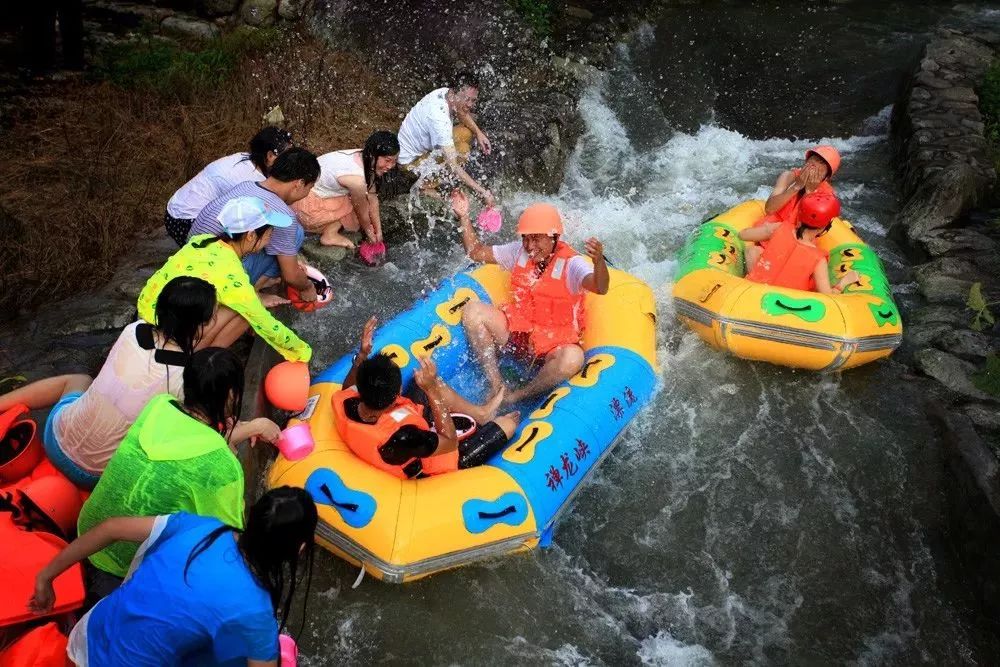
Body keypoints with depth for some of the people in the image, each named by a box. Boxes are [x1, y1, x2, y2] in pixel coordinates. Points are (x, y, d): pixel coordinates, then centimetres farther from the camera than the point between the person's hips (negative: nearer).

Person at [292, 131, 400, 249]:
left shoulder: (363, 157, -7)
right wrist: (369, 232, 7)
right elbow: (362, 211, -12)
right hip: (307, 207, -8)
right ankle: (330, 235, 1)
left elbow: (372, 198, 2)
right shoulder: (357, 178, -31)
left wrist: (378, 230, 9)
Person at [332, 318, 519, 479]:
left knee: (433, 384, 13)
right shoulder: (399, 437, -47)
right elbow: (451, 442, -27)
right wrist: (431, 389, -33)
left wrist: (362, 354, -11)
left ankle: (480, 413, 32)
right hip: (431, 469, -6)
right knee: (507, 425, 1)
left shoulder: (341, 401, -28)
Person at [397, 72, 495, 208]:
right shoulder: (440, 119, -39)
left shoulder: (445, 93, -14)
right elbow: (452, 165, -41)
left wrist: (478, 132, -5)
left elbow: (461, 113, 12)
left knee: (467, 132, 1)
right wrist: (482, 191, -41)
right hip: (411, 160, -9)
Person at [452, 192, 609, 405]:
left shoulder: (571, 263, -15)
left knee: (572, 359, -39)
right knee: (473, 311, -16)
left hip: (554, 345, -5)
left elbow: (600, 288, -34)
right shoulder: (519, 252, 2)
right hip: (516, 333, 5)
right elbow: (476, 252, 10)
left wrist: (599, 261, -56)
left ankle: (515, 397, -17)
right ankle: (497, 387, -18)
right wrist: (464, 217, 0)